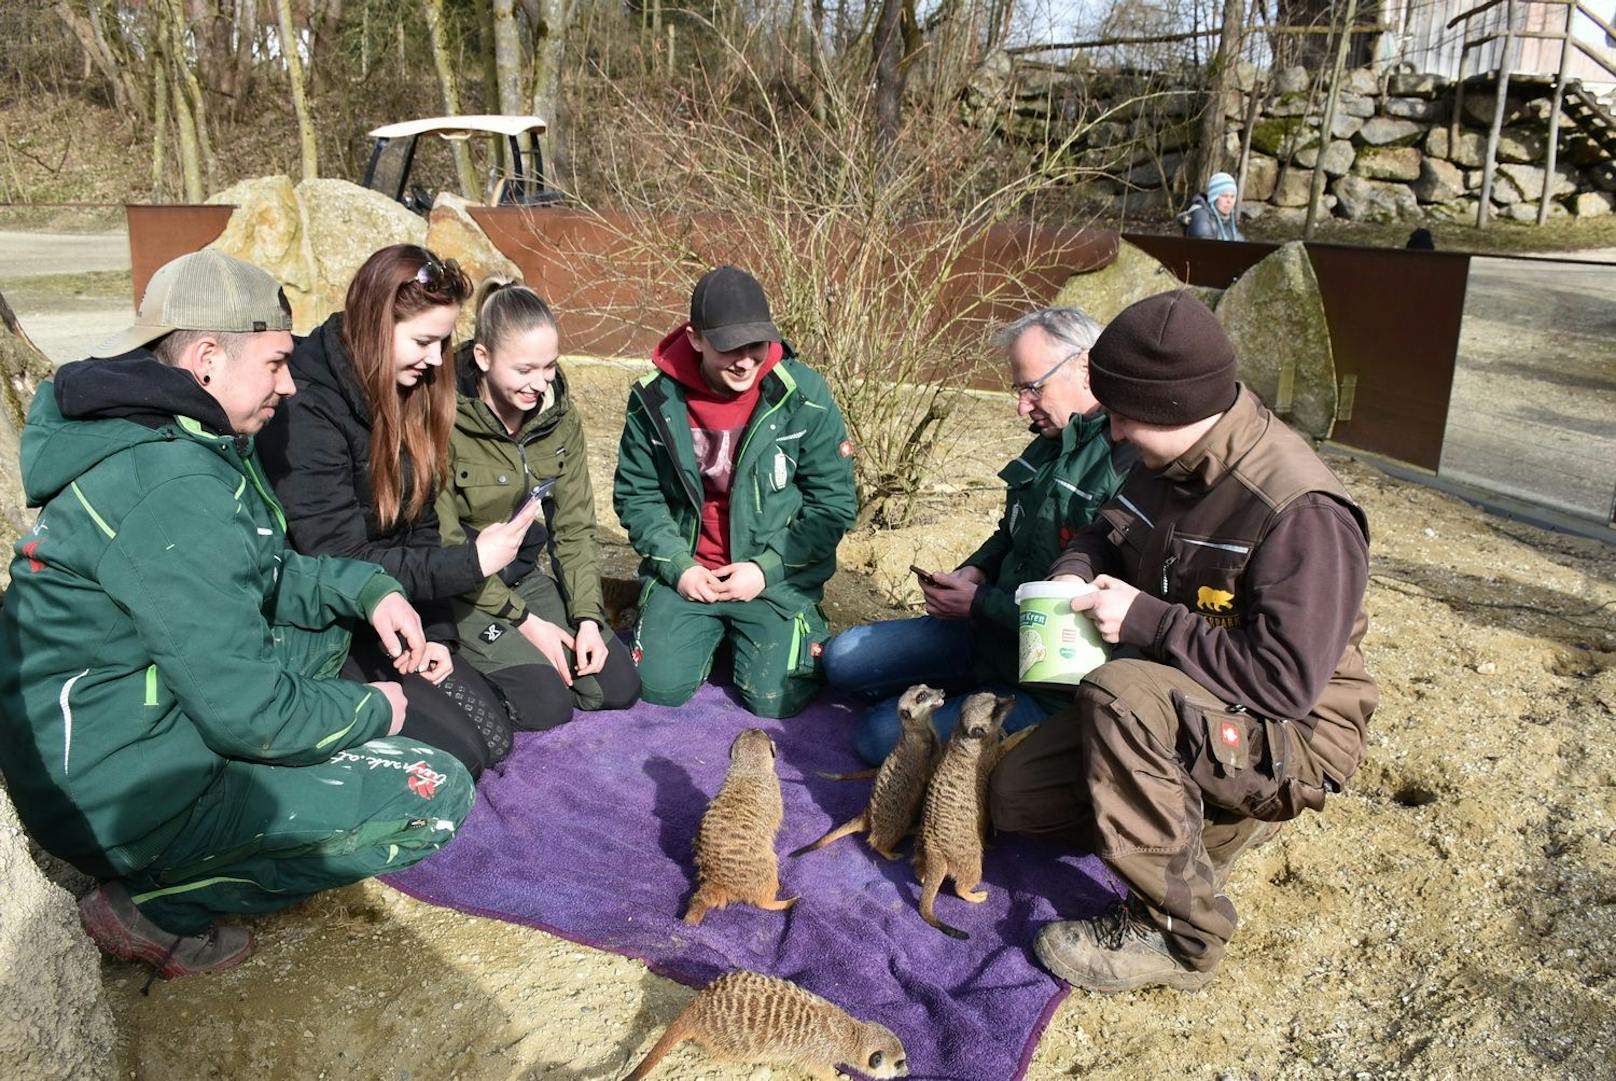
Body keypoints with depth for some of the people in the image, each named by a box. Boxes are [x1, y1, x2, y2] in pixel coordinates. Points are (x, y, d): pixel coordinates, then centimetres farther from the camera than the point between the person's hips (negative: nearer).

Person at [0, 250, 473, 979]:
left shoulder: (161, 437, 3)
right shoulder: (175, 490, -28)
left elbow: (269, 572, 15)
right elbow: (249, 713, -26)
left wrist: (368, 590, 0)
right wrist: (372, 711, -9)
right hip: (122, 793, -10)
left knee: (332, 623, 20)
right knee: (439, 794, -10)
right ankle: (159, 904, -5)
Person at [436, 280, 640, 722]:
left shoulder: (559, 412, -4)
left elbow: (575, 524, -1)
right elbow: (445, 546, -17)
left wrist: (588, 617, -11)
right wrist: (524, 620, -17)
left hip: (533, 575, 6)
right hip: (464, 591, -5)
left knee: (620, 686, -4)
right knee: (546, 702, -20)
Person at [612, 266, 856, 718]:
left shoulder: (804, 397, -14)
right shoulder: (656, 399, -8)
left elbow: (834, 503, -8)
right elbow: (635, 495, 2)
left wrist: (767, 569, -15)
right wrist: (678, 566, -10)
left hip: (779, 578, -2)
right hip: (686, 572, 2)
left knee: (776, 699, -10)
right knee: (660, 688, -6)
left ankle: (806, 630, 23)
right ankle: (715, 634, 26)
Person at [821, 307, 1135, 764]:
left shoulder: (1129, 467, -25)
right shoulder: (1052, 443, 6)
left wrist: (980, 604, -19)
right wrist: (975, 572, 0)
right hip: (989, 629, 9)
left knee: (881, 734, -17)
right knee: (843, 658, 8)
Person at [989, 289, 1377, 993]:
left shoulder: (1301, 512, -28)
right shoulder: (1168, 466, -4)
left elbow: (1286, 680, -31)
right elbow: (1104, 536, 13)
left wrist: (1145, 619, -28)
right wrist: (1073, 576, -11)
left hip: (1292, 732, -8)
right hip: (1174, 706, 8)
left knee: (1121, 692, -37)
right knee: (1017, 797, 3)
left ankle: (1178, 934, -19)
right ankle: (1210, 819, 15)